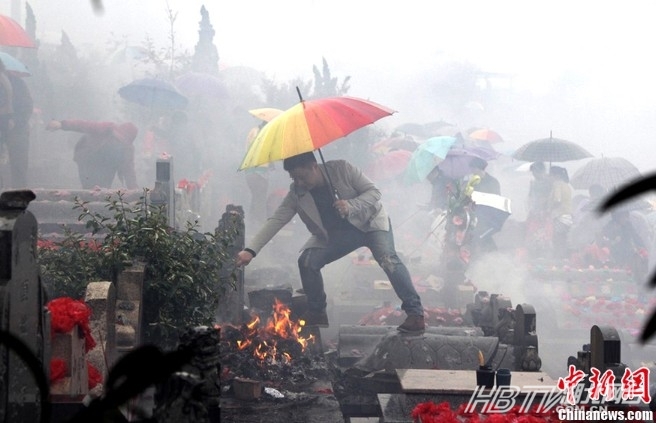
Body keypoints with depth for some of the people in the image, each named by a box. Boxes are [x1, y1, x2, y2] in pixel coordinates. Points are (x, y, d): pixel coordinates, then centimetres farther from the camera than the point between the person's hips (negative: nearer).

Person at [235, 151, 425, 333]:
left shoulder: (342, 169, -23)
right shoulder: (296, 193, -14)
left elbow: (374, 192, -19)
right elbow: (276, 220, -16)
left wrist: (351, 206, -38)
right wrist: (251, 250, -26)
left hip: (369, 221, -4)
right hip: (336, 234, 4)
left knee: (387, 258, -30)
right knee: (307, 261, -14)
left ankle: (415, 313, -29)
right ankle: (317, 314, 4)